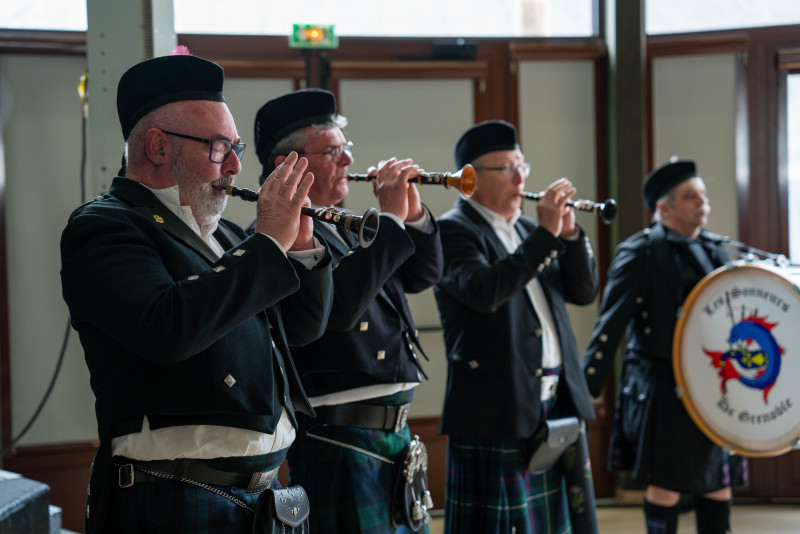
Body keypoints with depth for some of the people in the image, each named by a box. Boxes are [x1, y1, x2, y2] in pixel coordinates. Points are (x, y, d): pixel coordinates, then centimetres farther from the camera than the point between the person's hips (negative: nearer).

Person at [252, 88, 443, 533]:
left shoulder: (341, 228, 16)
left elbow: (423, 275, 20)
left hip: (394, 432, 10)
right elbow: (338, 304, -28)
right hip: (341, 442, -9)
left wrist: (414, 214, 2)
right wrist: (390, 220, -19)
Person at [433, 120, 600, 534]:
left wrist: (569, 233, -4)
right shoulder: (453, 230, -6)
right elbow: (483, 291, -24)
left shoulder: (529, 229, 16)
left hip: (558, 406, 7)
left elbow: (584, 291, 12)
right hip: (498, 413, -7)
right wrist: (545, 234, -20)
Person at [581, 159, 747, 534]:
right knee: (665, 486, 1)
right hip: (664, 389, -6)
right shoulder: (640, 251, -8)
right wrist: (588, 387, -15)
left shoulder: (715, 249, 11)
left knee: (718, 484, 10)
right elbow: (610, 325, -11)